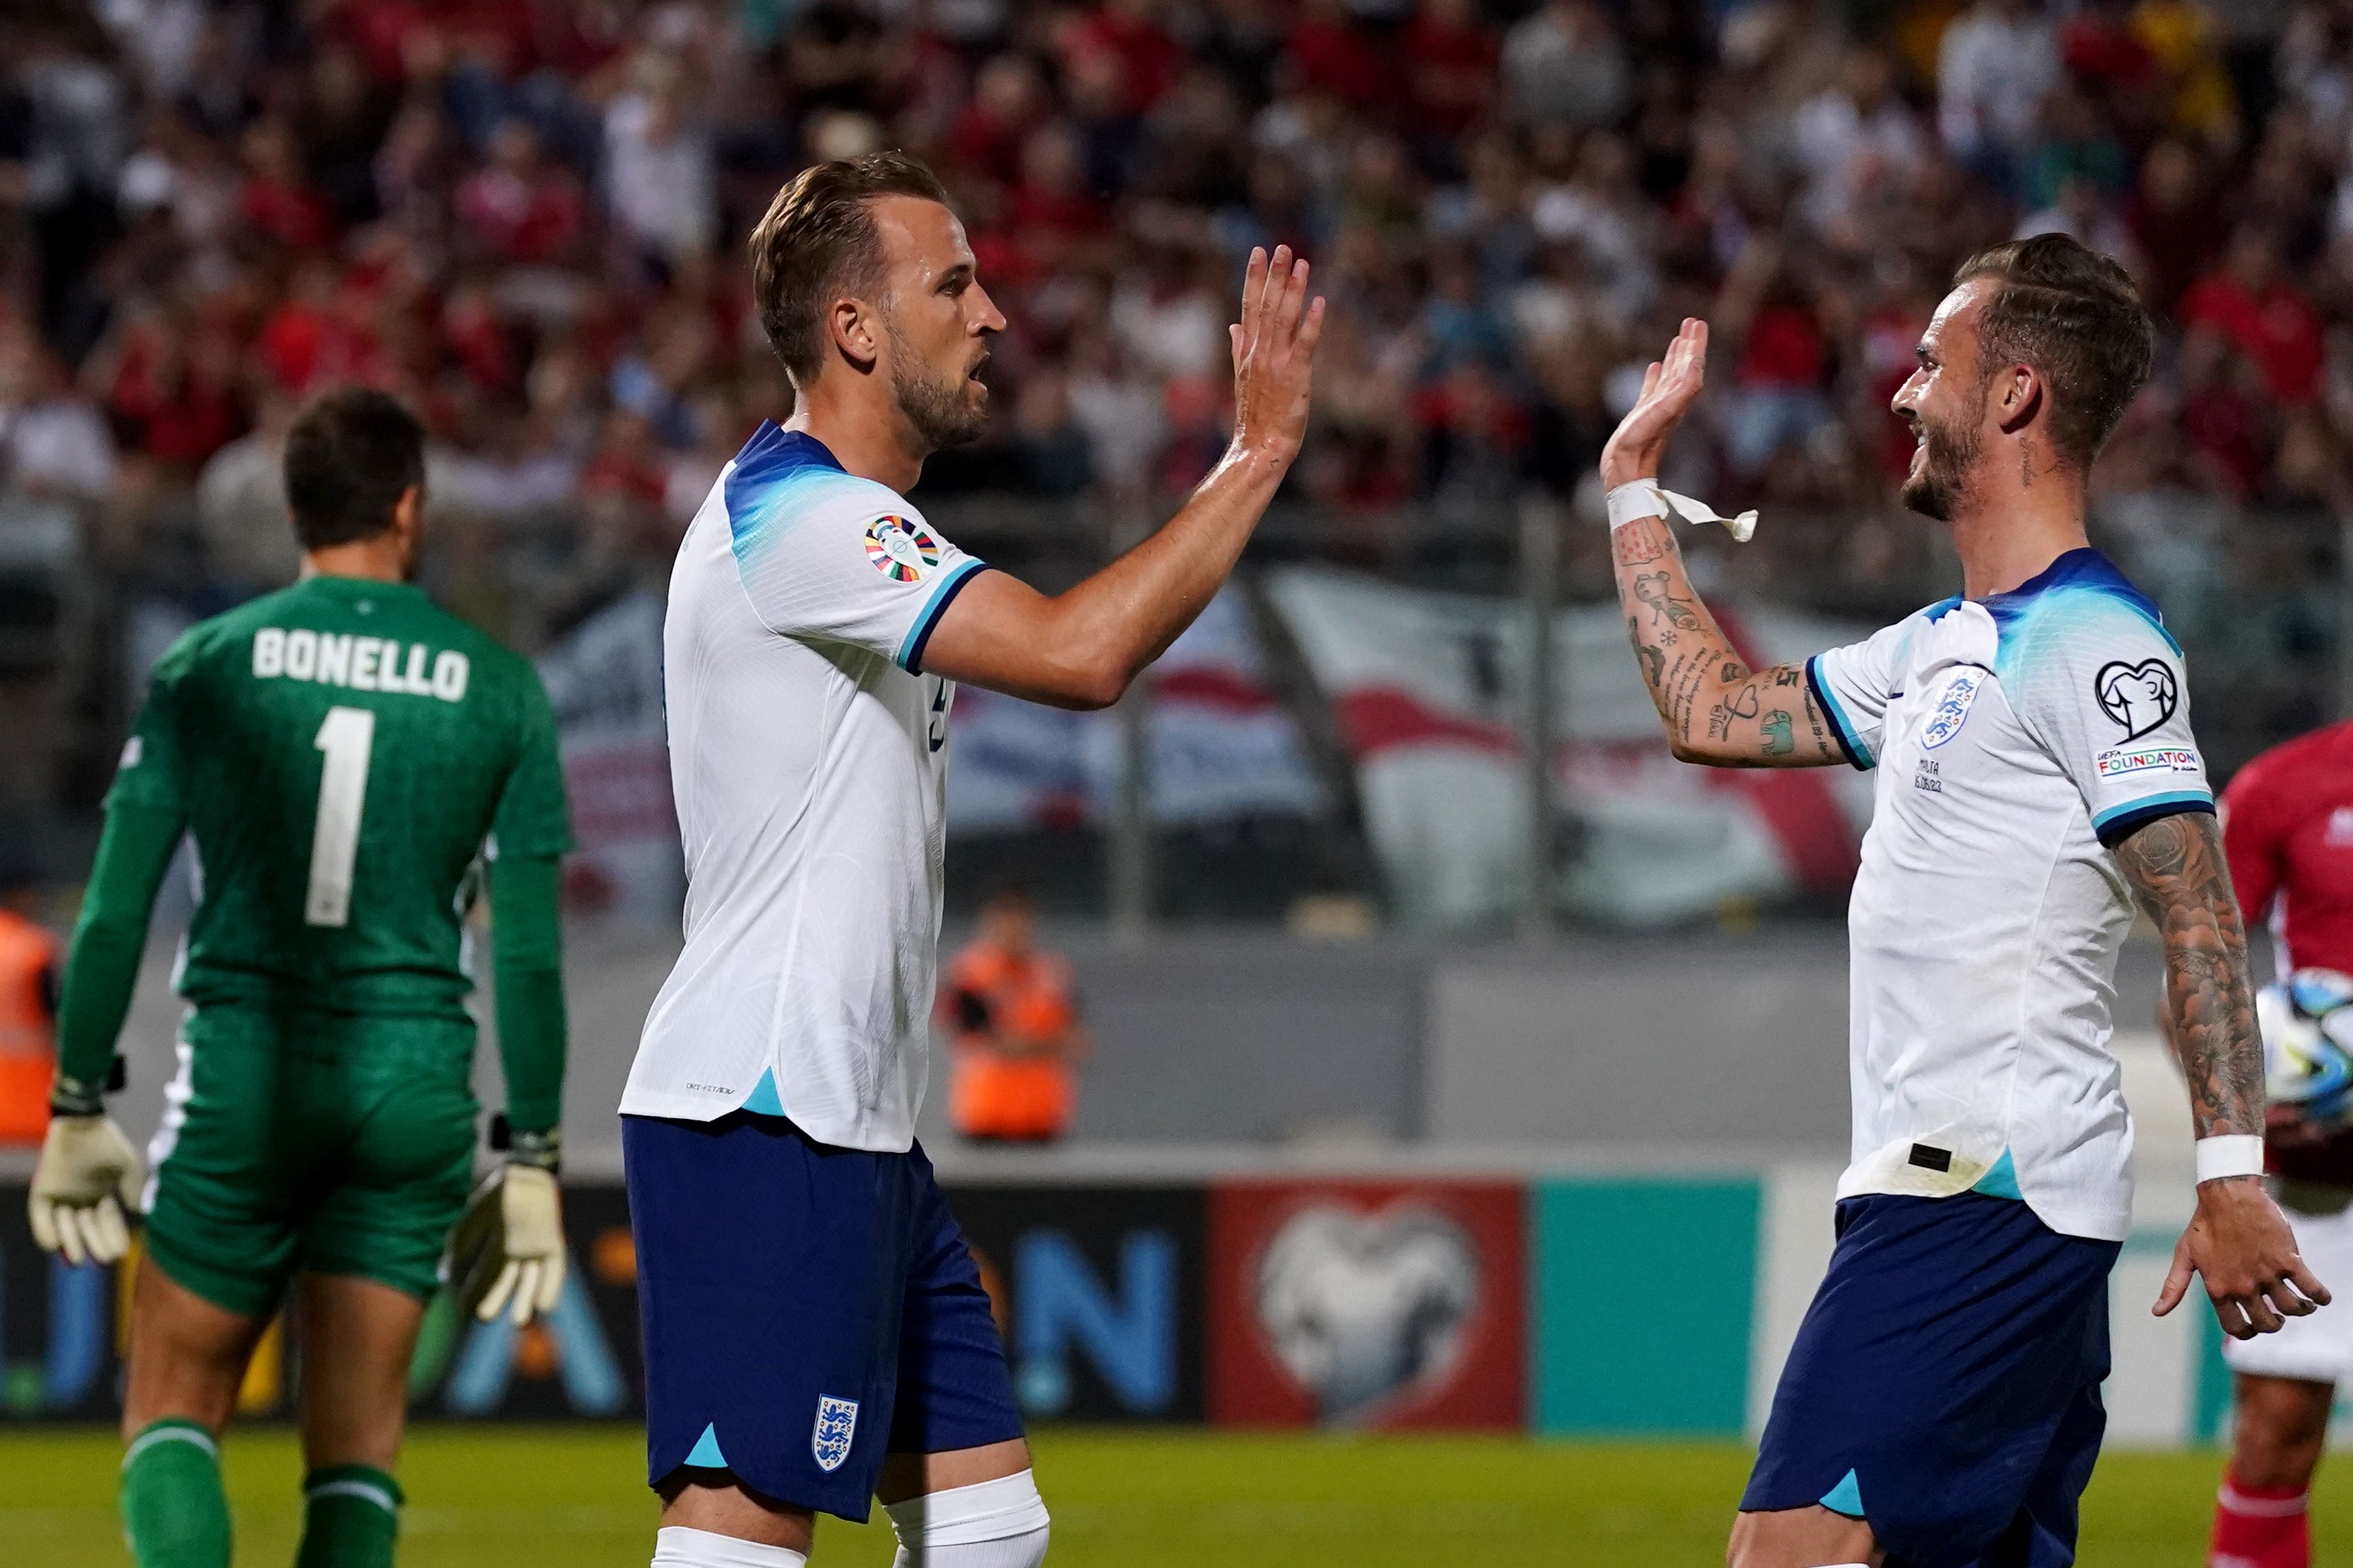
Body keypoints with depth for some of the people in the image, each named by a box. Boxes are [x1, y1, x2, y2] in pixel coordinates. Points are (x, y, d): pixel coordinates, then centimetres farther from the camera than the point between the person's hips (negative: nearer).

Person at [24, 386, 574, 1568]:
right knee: (356, 1456, 8)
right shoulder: (500, 691, 2)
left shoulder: (205, 665, 0)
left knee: (172, 1421, 8)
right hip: (415, 1088, 1)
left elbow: (116, 908, -2)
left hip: (241, 1079, -1)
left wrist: (78, 1113, 5)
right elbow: (530, 949, 1)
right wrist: (531, 1162, 6)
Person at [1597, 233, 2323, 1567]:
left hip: (1986, 1202, -10)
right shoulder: (1944, 646, 19)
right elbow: (1713, 710, 29)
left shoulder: (2092, 644, -11)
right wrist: (1637, 482, 33)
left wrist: (2233, 1174, -25)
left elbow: (2201, 915, -17)